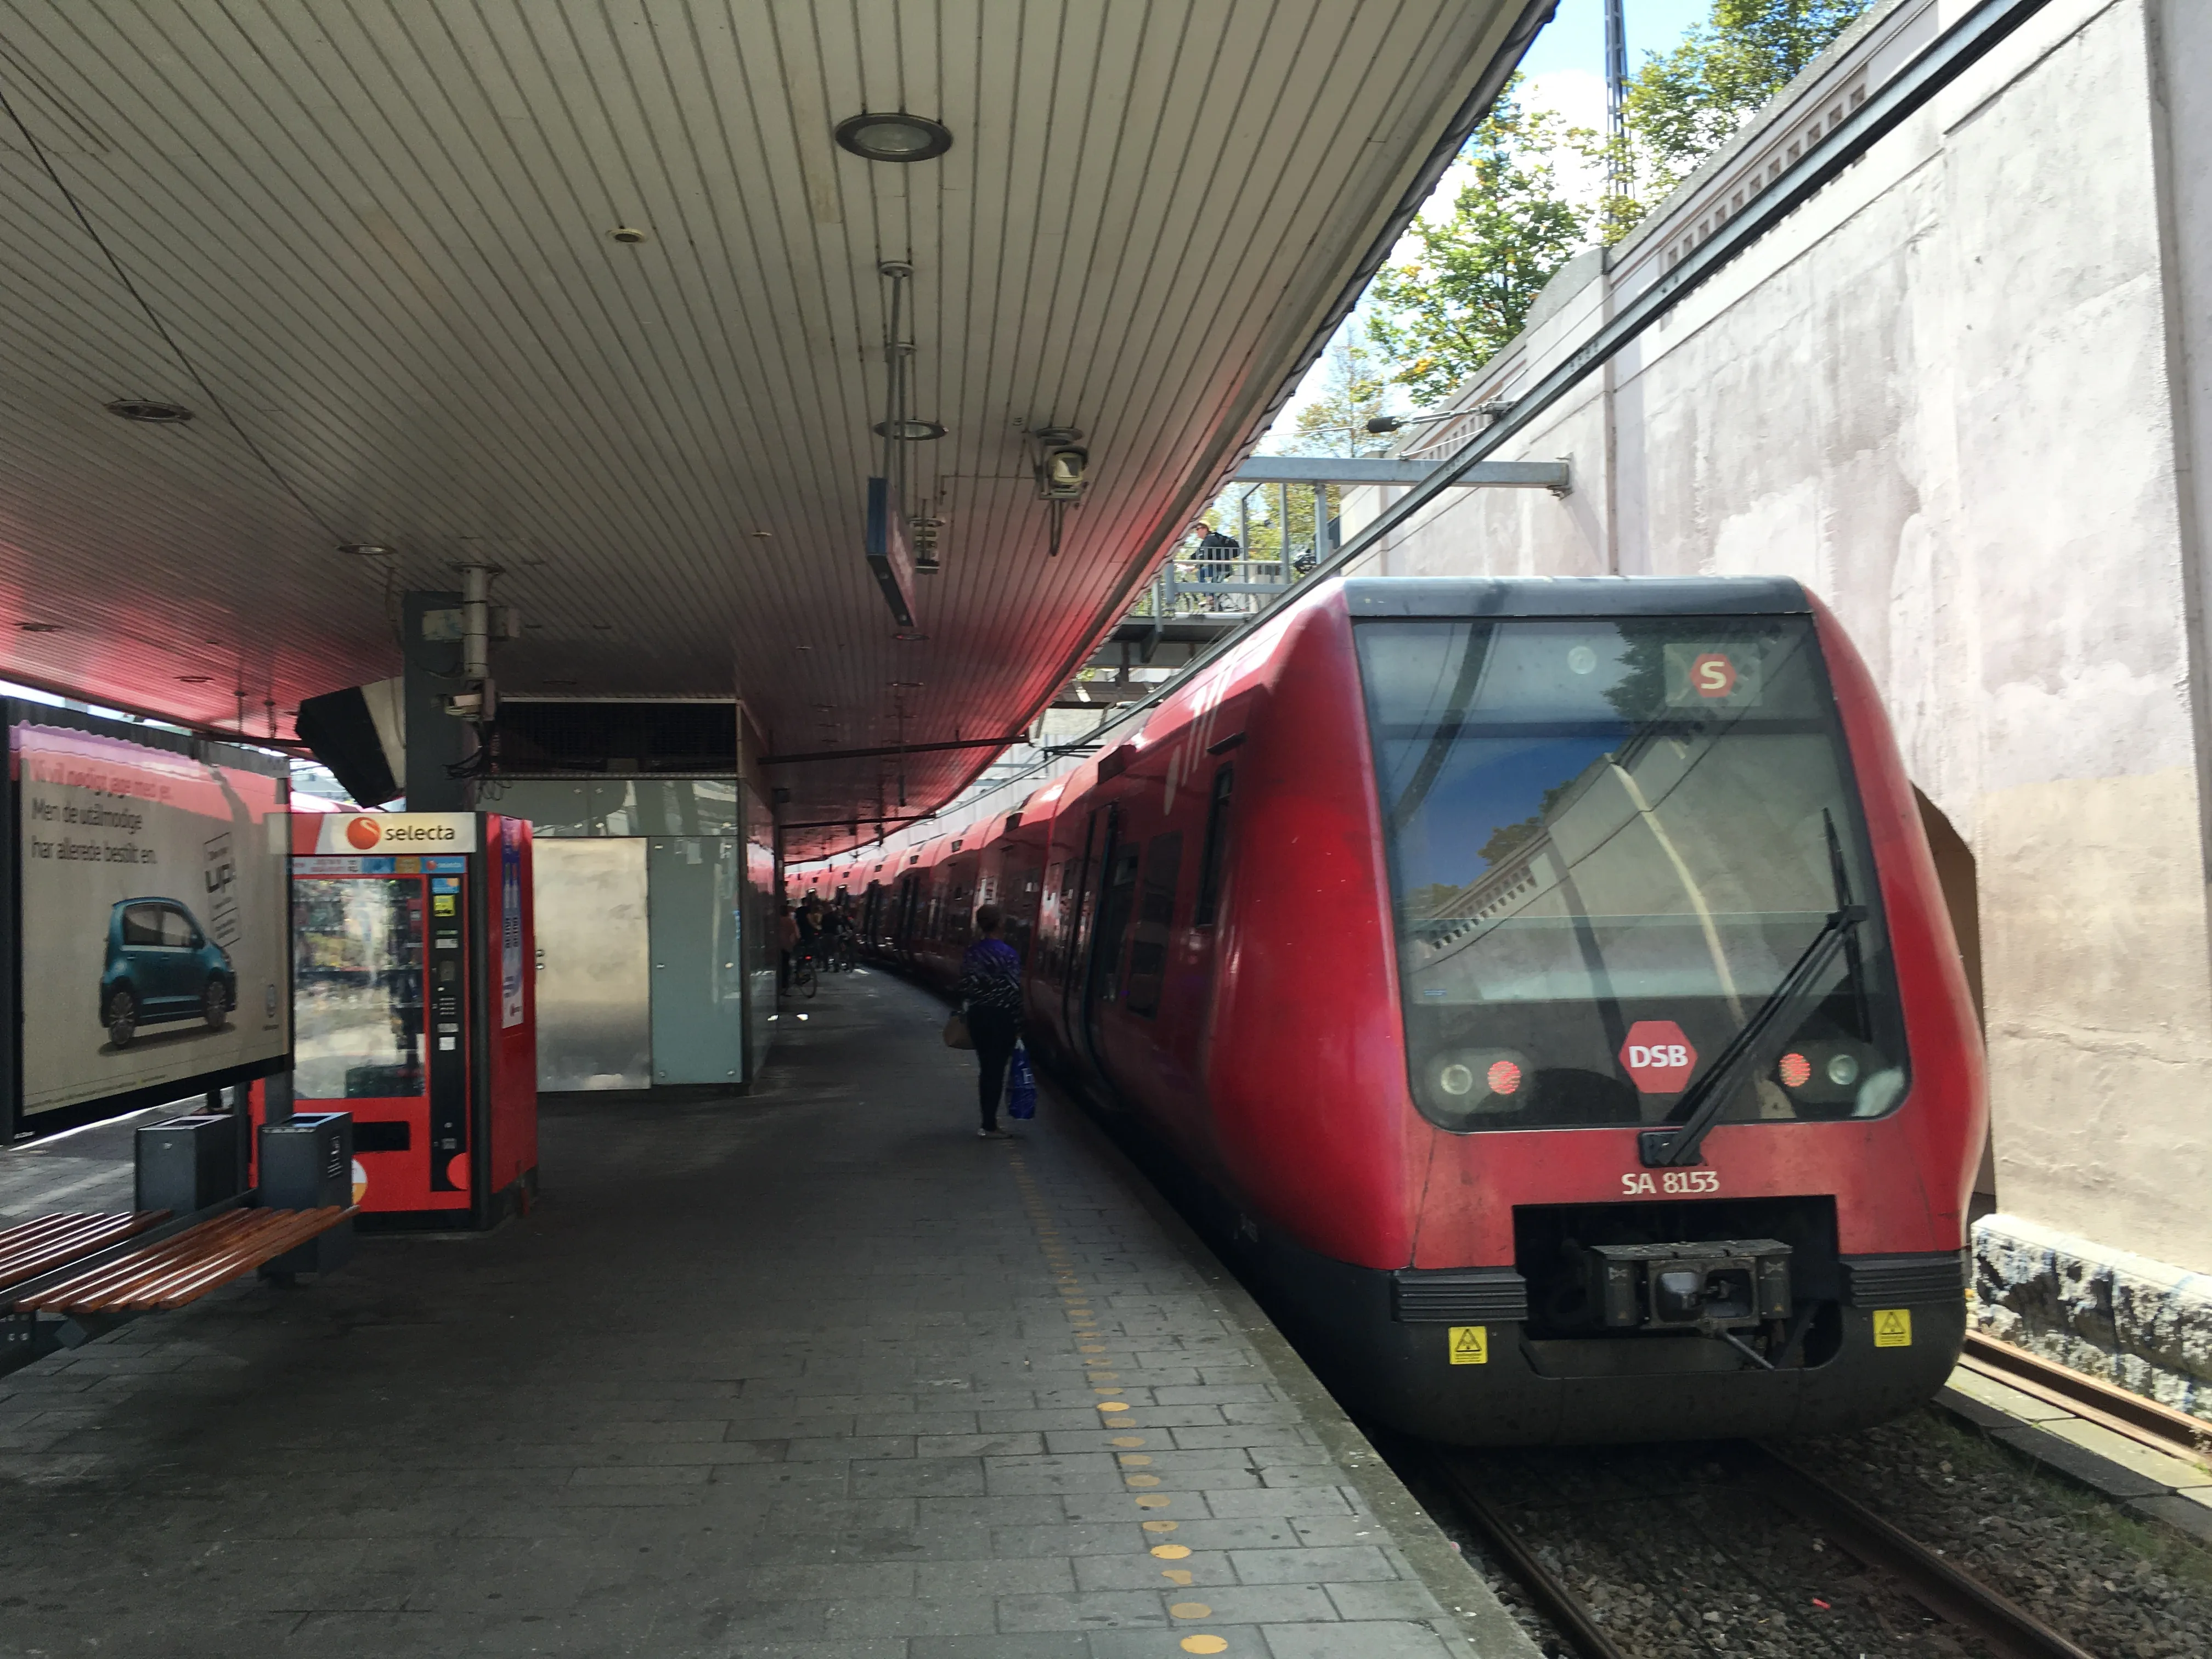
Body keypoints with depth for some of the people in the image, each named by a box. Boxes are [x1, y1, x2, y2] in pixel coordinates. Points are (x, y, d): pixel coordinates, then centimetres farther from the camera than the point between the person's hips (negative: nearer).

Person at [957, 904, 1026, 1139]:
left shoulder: (972, 952, 4)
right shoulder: (1008, 954, -12)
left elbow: (964, 987, 6)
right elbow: (1014, 993, -13)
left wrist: (966, 1014, 16)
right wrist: (1018, 1026, -7)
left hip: (977, 1016, 6)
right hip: (1000, 1018, -5)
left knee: (986, 1069, 13)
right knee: (996, 1071, 0)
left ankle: (988, 1122, 18)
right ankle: (989, 1126, 2)